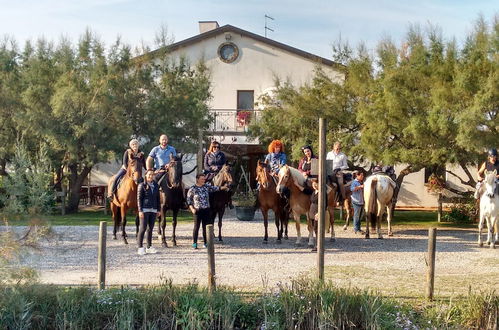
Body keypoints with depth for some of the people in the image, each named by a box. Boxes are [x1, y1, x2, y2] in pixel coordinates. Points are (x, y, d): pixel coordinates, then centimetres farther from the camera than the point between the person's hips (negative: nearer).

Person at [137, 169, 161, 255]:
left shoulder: (156, 186, 10)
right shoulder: (142, 185, -4)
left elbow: (158, 198, 15)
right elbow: (139, 198, -7)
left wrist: (158, 210, 10)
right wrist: (140, 211, -13)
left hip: (153, 210, 5)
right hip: (144, 209, -5)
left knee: (150, 229, 9)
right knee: (143, 228, -6)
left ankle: (149, 247, 15)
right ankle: (140, 247, -1)